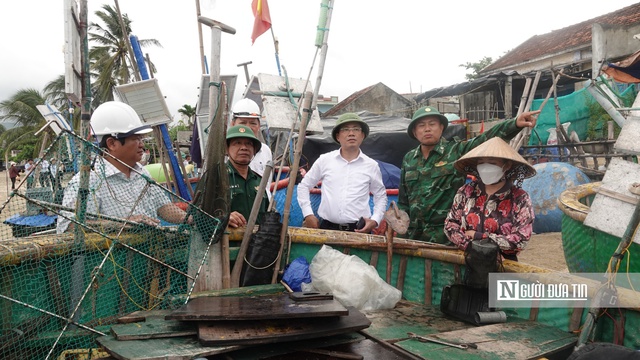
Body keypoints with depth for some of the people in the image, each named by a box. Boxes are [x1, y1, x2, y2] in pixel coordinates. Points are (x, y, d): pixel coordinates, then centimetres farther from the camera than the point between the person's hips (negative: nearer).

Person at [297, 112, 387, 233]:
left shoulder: (371, 165, 5)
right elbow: (304, 186, 12)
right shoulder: (324, 160, 4)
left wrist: (375, 221, 0)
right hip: (327, 228, 0)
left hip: (359, 230, 0)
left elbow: (381, 196, 15)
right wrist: (308, 214, 2)